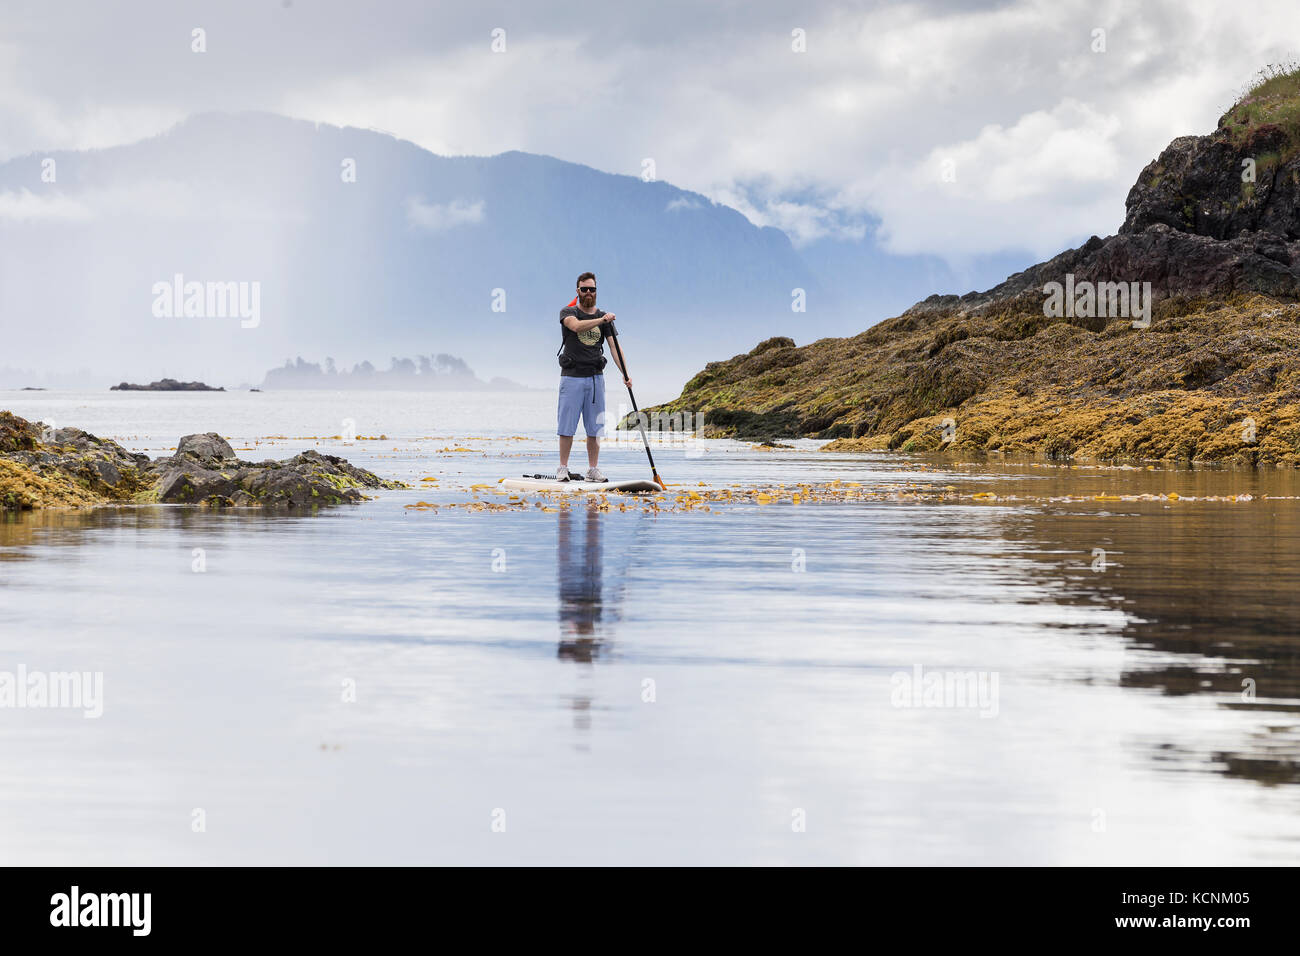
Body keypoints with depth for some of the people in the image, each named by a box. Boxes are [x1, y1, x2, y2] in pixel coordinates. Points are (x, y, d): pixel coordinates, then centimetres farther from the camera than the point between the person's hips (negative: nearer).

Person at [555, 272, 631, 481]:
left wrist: (625, 374, -9)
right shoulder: (568, 312, 1)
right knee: (567, 425, -4)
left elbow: (614, 347, 3)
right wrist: (601, 320, -34)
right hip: (572, 377, -3)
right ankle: (563, 469, 2)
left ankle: (593, 470, 7)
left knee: (594, 427, 3)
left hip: (595, 377, 3)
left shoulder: (604, 318, 10)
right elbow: (576, 326, -23)